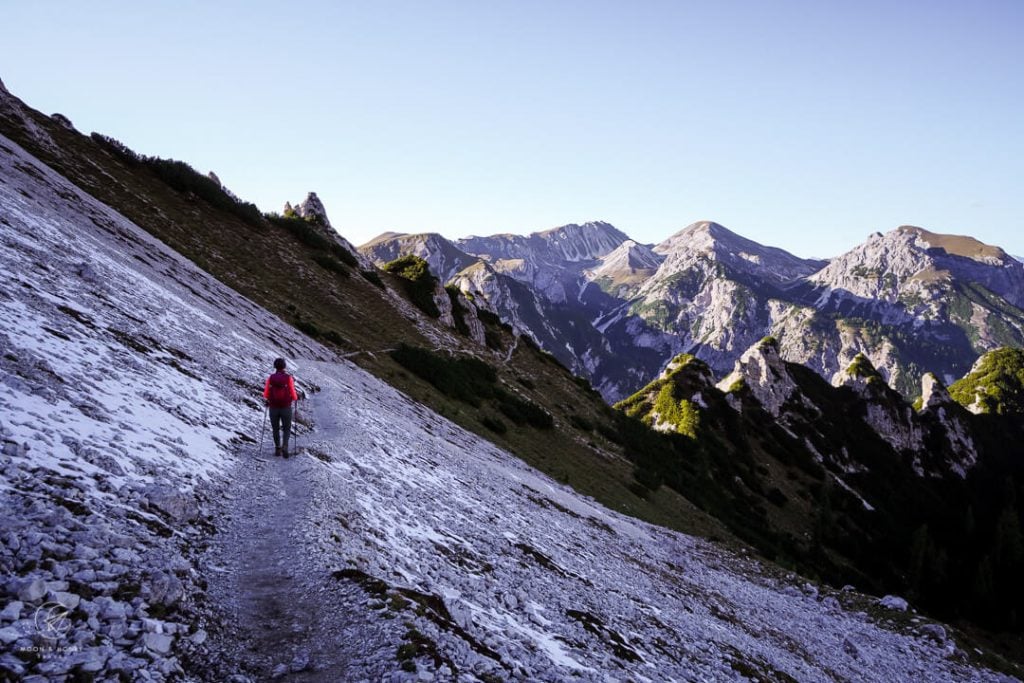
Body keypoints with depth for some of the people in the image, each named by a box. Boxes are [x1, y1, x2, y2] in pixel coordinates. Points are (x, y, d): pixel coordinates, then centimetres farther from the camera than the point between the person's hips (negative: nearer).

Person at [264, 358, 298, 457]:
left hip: (273, 408, 1)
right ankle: (285, 446, -11)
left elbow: (266, 395, -4)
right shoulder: (288, 378, -11)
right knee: (287, 429, 11)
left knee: (276, 429, 19)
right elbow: (293, 395, -10)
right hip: (286, 408, -1)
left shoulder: (270, 378, -7)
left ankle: (277, 449, 21)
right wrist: (296, 397, 13)